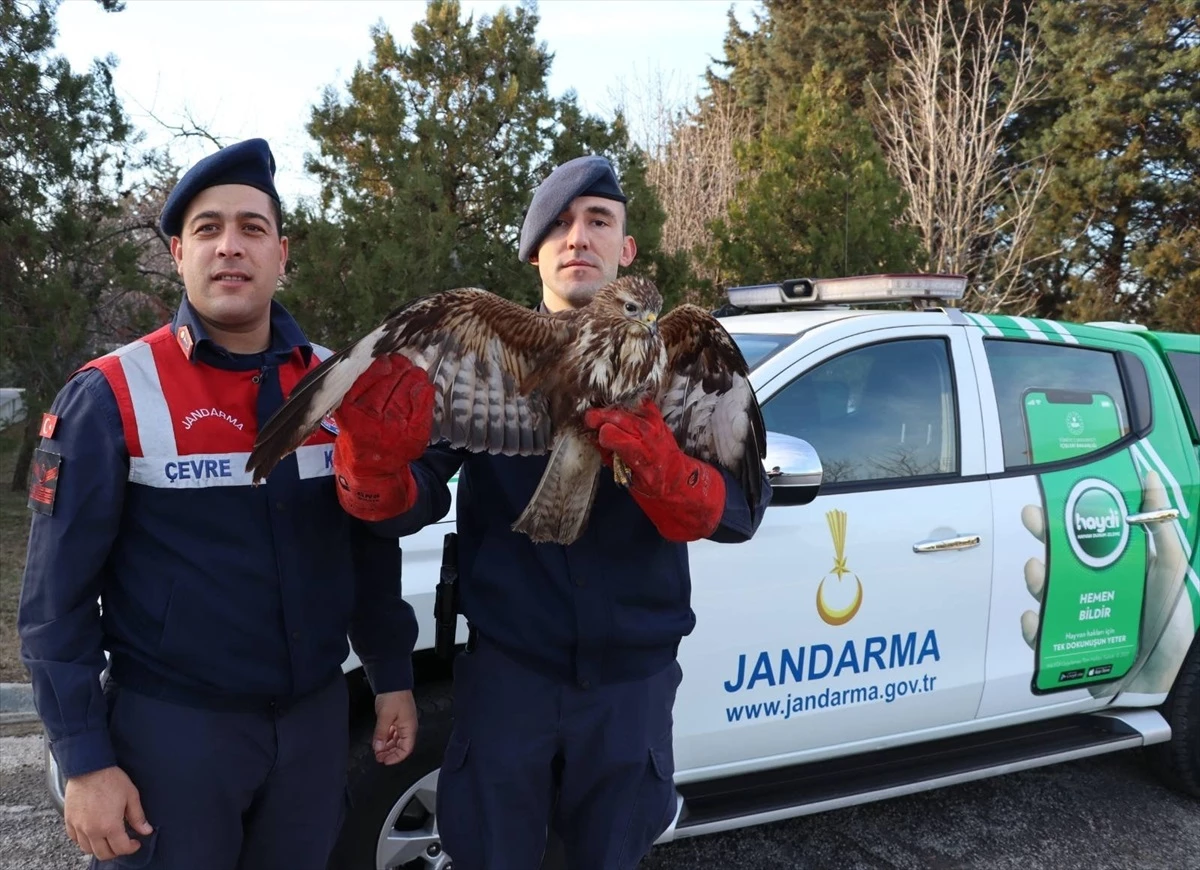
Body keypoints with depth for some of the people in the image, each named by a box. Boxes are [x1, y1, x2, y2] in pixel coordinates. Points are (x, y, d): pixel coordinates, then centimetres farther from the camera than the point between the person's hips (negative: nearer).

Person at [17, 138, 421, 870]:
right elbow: (57, 597, -9)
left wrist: (393, 678, 10)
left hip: (316, 718, 4)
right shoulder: (112, 397, -11)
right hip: (172, 726, -3)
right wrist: (85, 760, -12)